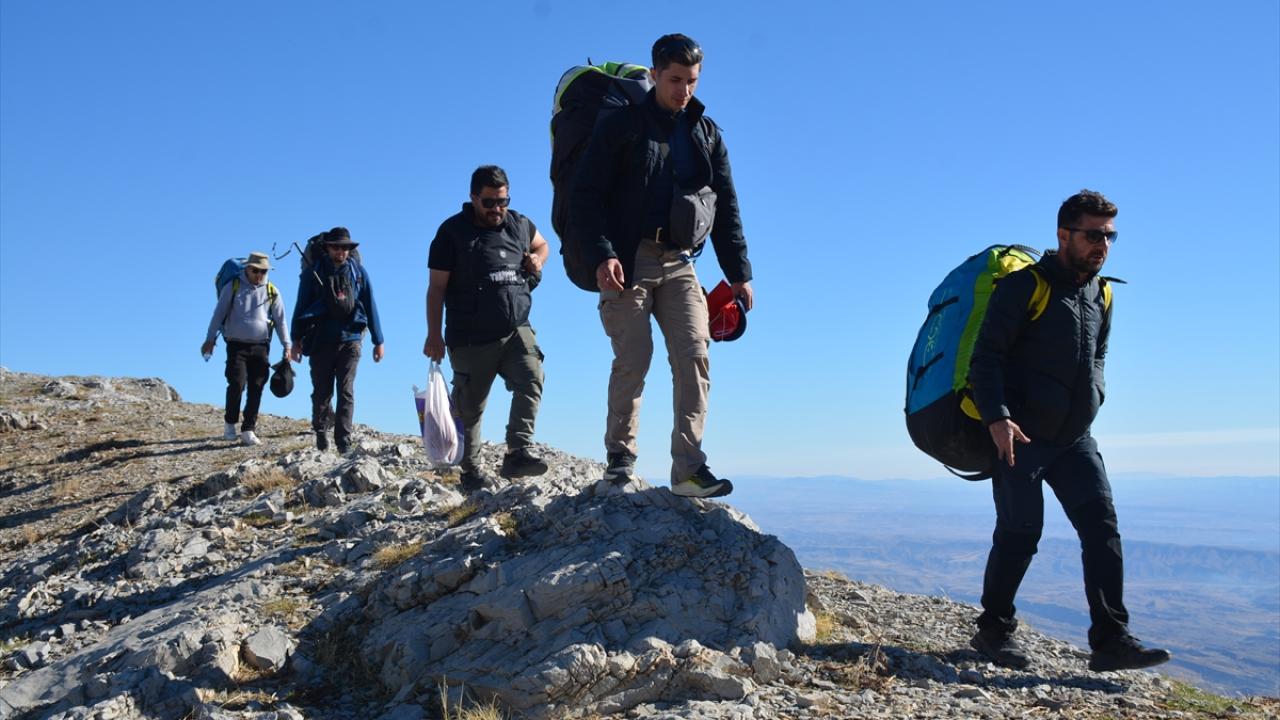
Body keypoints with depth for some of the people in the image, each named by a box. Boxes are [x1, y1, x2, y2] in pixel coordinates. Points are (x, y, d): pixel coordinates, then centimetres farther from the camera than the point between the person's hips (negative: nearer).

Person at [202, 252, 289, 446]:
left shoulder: (271, 292, 7)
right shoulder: (232, 287, 2)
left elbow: (280, 320, 10)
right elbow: (218, 314, 5)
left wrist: (287, 345, 5)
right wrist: (210, 339, 0)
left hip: (261, 346, 2)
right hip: (236, 345, -2)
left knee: (256, 389, 0)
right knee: (237, 384, -13)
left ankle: (248, 430, 6)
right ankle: (229, 423, 7)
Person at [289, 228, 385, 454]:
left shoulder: (358, 271, 5)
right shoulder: (313, 272, 2)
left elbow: (370, 306, 8)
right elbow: (301, 306, 6)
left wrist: (378, 341, 8)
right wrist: (296, 340, 3)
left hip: (349, 339, 0)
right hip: (320, 340, 0)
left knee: (346, 392, -5)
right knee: (322, 391, 8)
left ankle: (344, 441, -3)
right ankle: (321, 430, 30)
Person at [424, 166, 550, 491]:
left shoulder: (519, 225, 10)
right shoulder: (452, 231, -3)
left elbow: (542, 244, 32)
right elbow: (437, 287, -3)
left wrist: (537, 261, 7)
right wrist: (434, 335, -8)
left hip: (516, 330, 3)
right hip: (471, 338, -3)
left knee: (531, 379, -22)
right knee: (470, 408, 4)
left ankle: (518, 453, -25)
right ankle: (471, 471, 17)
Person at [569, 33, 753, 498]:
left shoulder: (706, 134, 14)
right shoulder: (622, 126, 2)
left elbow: (726, 208, 16)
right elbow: (586, 195, -4)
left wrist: (738, 272, 9)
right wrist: (601, 255, -17)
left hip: (678, 263, 4)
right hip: (626, 261, -3)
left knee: (694, 356, -9)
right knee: (633, 359, -9)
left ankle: (688, 468, -9)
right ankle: (620, 454, 9)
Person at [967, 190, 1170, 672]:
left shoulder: (1101, 295, 12)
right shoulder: (1024, 287, -9)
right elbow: (986, 357, -14)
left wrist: (1093, 398, 9)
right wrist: (997, 417, -26)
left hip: (1074, 437, 6)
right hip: (1020, 435, -6)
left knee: (1102, 525, -4)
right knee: (1020, 532, -3)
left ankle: (1110, 640, -2)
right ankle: (994, 630, 14)